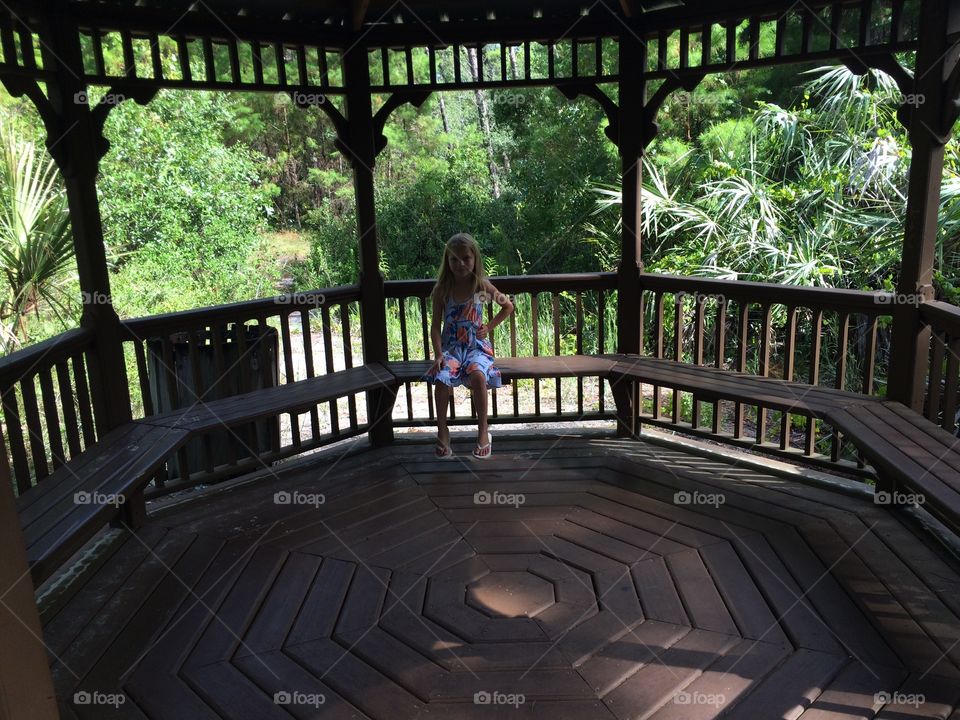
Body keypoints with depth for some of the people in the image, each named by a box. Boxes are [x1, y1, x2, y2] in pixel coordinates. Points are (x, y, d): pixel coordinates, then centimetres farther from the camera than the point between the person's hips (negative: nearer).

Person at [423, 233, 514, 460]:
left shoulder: (482, 286, -1)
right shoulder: (442, 289, -1)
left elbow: (508, 306, 13)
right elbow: (436, 325, -2)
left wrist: (489, 327, 3)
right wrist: (438, 355, -15)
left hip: (477, 345, -1)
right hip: (451, 346, 1)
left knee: (478, 375, -34)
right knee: (441, 378, -30)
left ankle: (483, 432, -18)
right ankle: (442, 432, -11)